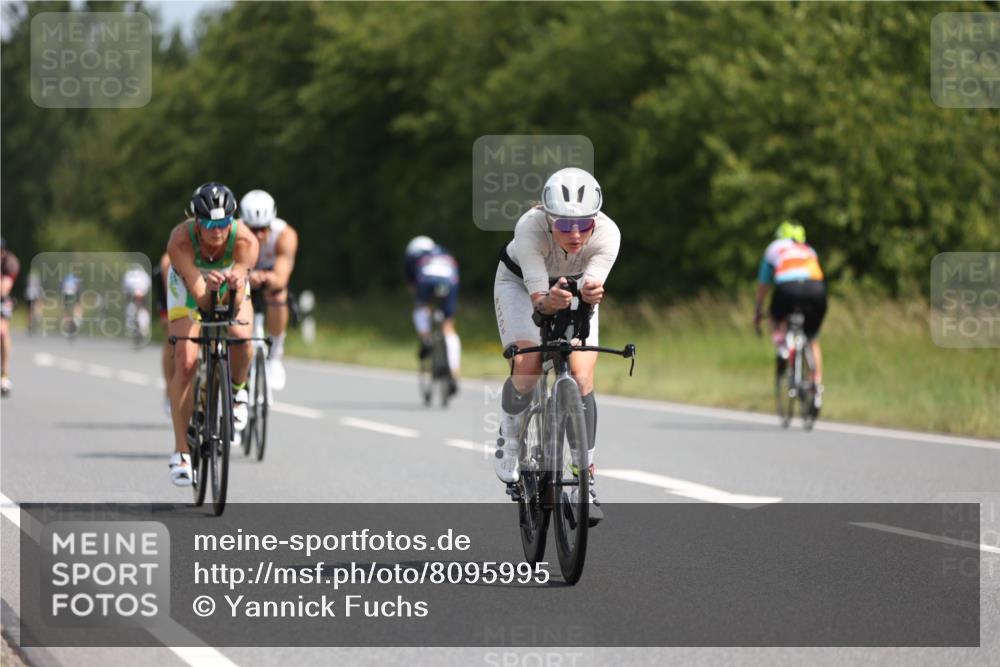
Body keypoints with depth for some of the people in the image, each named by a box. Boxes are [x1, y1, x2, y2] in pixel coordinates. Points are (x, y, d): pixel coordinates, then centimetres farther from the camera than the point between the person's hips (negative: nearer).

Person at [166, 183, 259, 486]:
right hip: (189, 283, -1)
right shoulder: (180, 241, -37)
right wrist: (209, 290, -65)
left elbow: (235, 301, -45)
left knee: (240, 338, -28)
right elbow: (199, 296, -42)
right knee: (185, 362, -16)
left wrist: (236, 284, -68)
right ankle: (181, 452, -9)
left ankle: (237, 391, 5)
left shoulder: (244, 240, -36)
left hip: (230, 290, 1)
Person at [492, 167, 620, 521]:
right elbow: (538, 298, -41)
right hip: (521, 282, -2)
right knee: (526, 368, -22)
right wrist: (550, 300, -64)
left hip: (574, 285, 2)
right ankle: (509, 439, 8)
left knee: (582, 377, -16)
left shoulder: (607, 233, -34)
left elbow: (591, 286, -42)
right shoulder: (530, 228, -39)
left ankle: (584, 480, -10)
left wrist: (591, 293, -65)